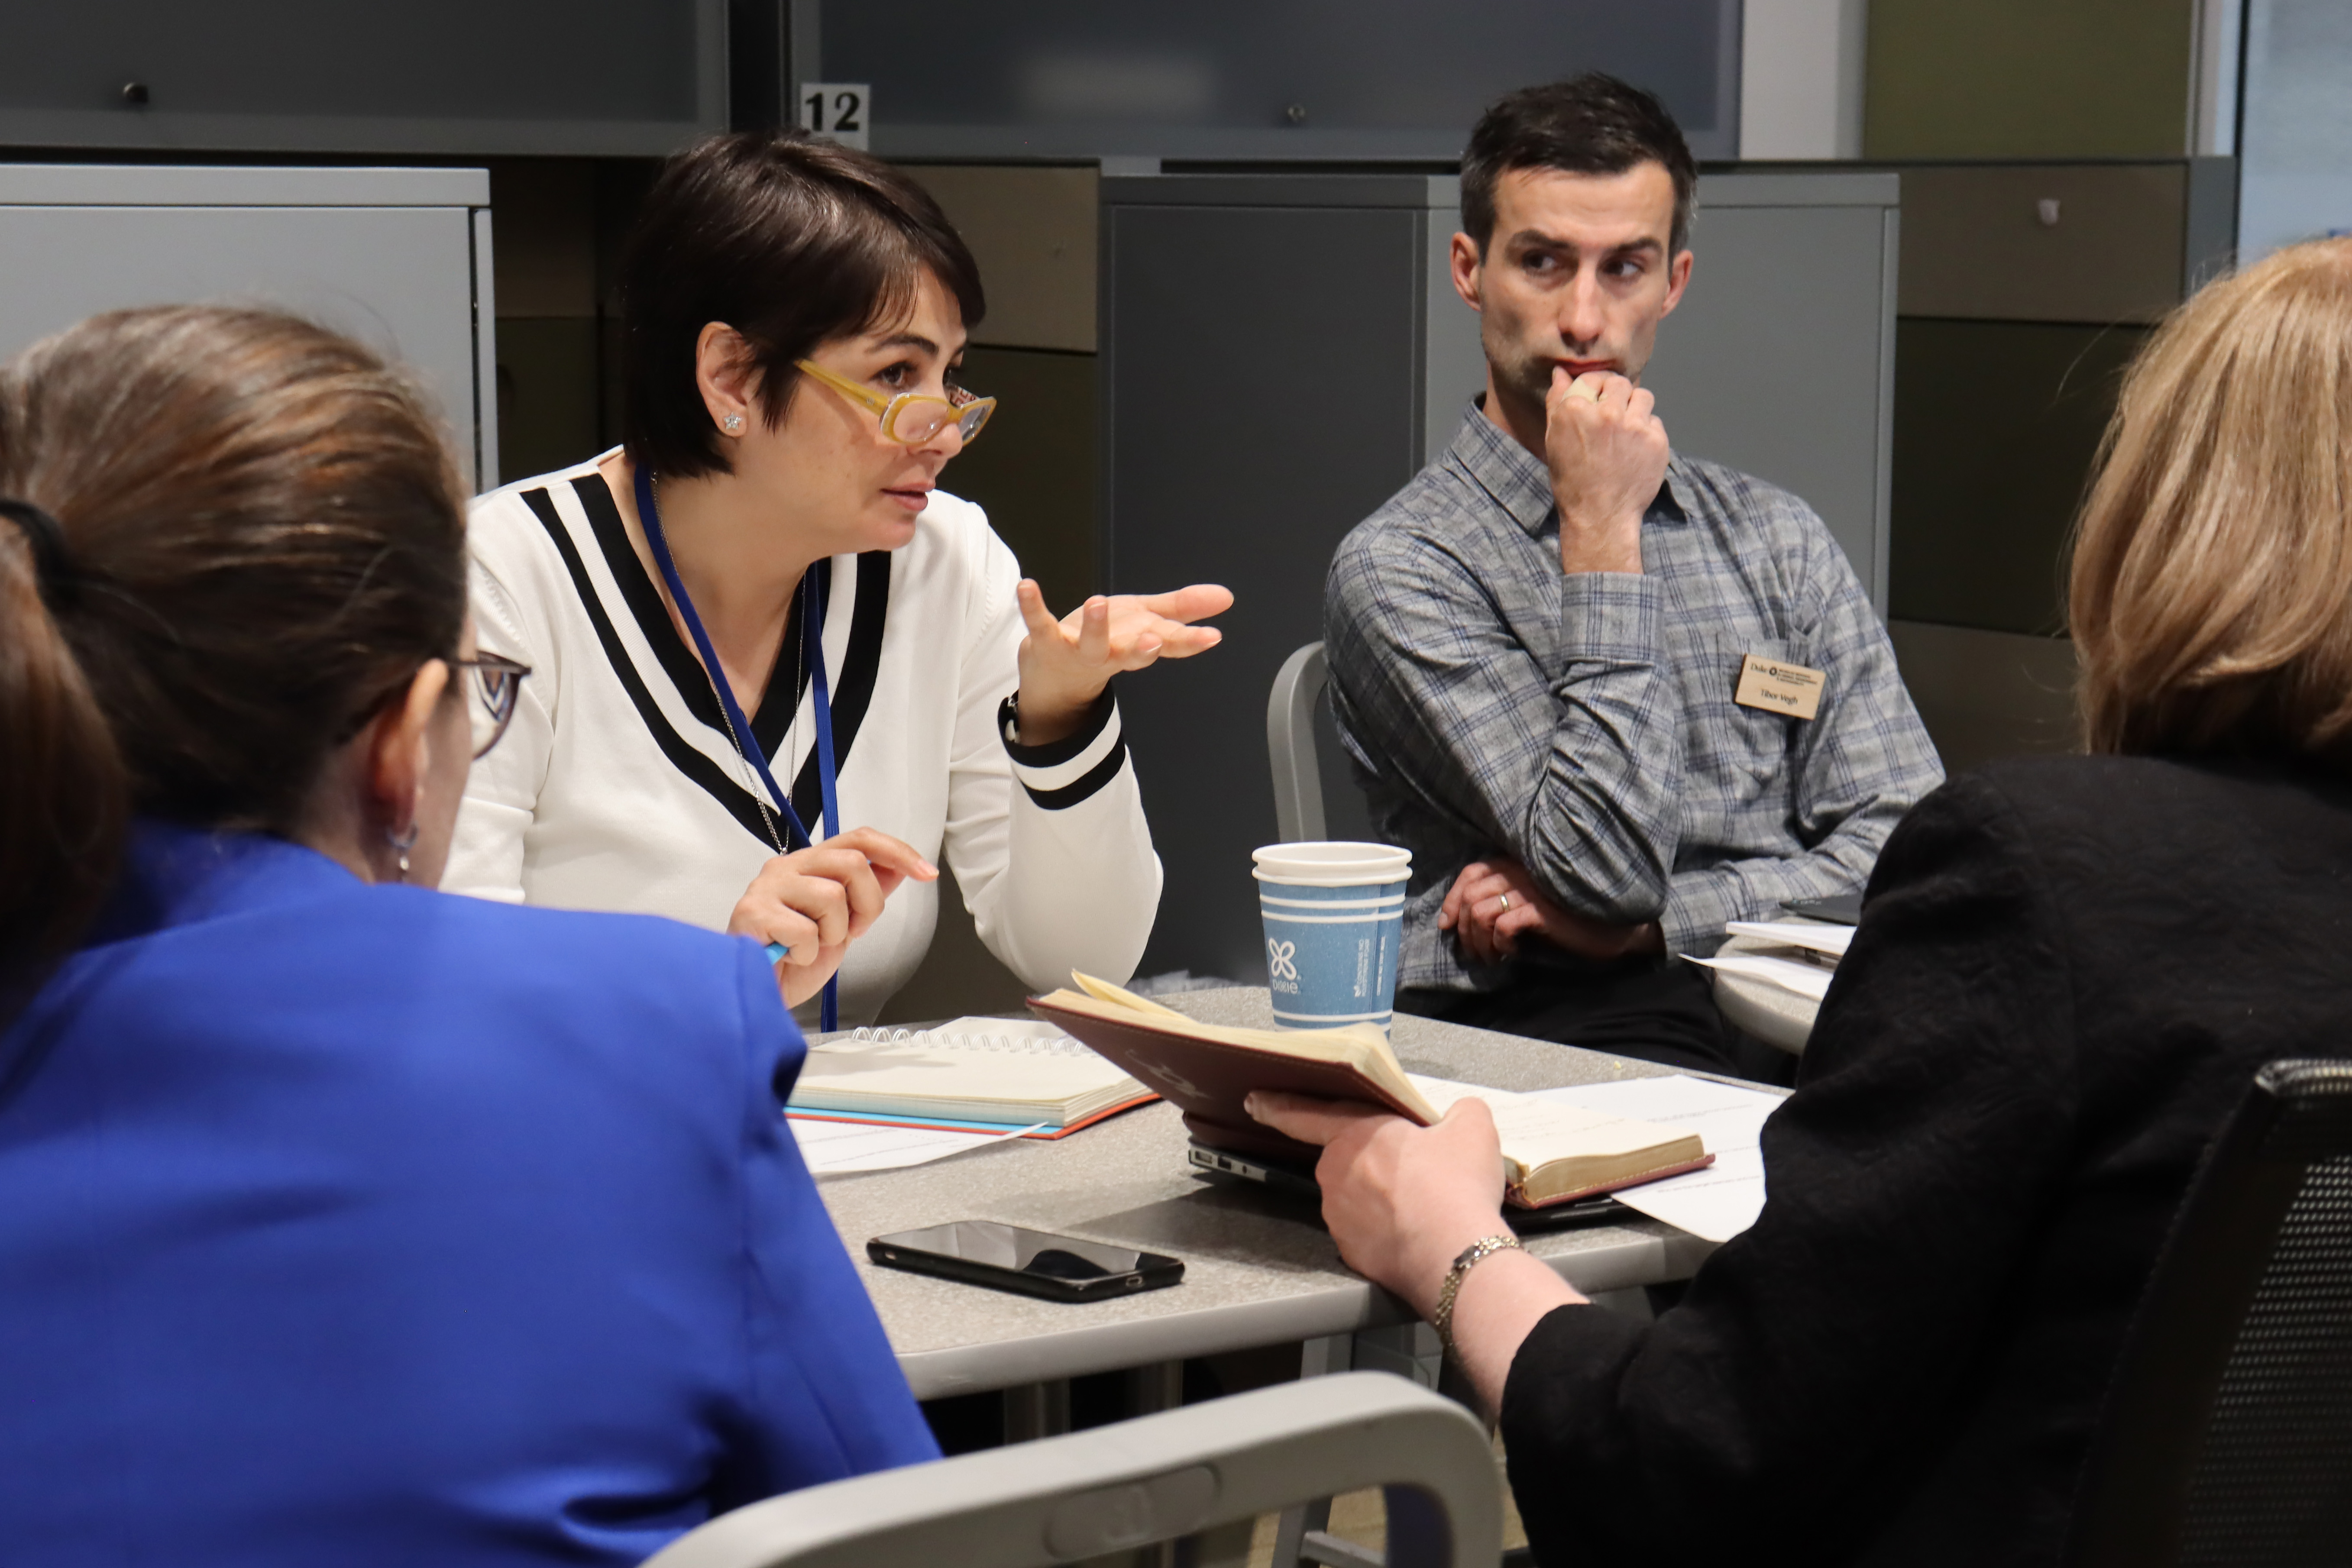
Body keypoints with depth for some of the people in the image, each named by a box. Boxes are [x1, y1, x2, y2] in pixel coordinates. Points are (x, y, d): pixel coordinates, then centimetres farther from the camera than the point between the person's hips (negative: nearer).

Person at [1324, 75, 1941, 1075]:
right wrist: (1602, 534, -9)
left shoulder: (1777, 539, 17)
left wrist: (1642, 920, -7)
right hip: (1535, 1031, -4)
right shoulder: (1400, 570, 0)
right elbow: (1609, 869, -10)